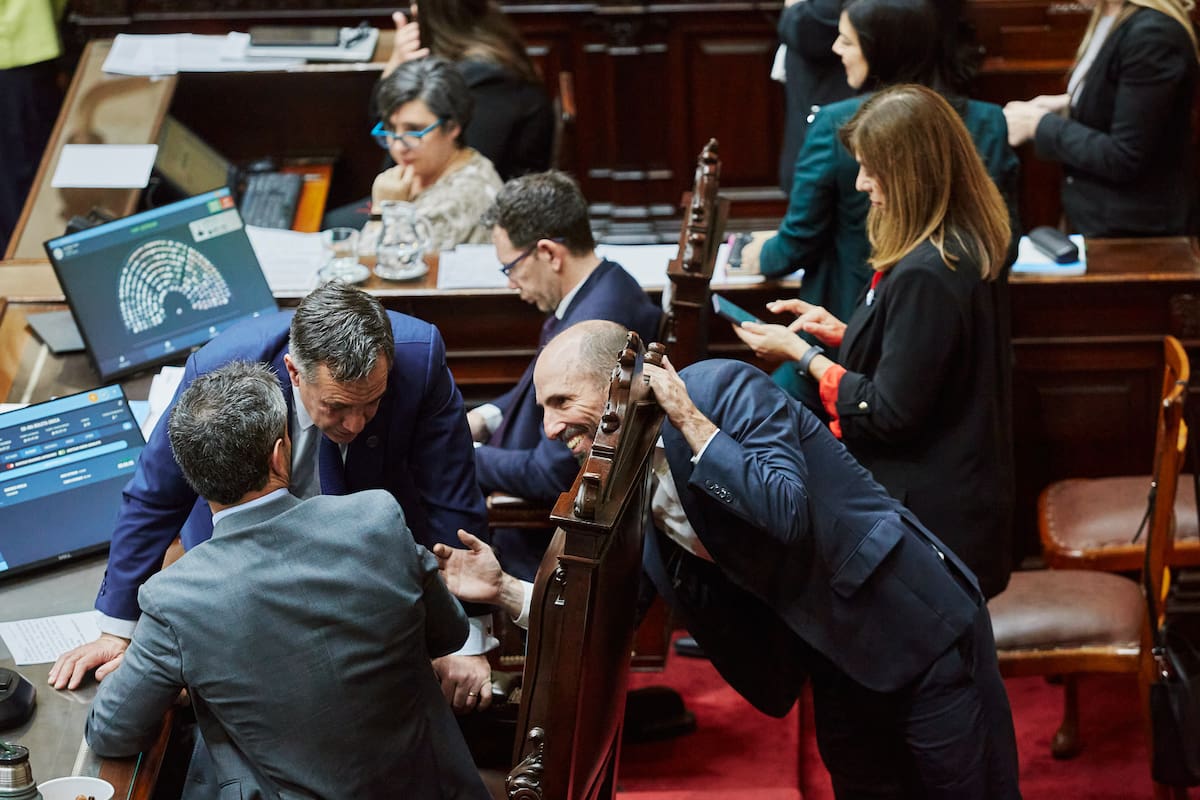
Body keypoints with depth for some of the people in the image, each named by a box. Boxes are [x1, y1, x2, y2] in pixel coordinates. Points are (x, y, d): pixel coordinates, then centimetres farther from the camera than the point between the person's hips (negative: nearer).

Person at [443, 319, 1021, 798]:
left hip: (918, 626, -7)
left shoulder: (724, 388, -17)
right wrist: (504, 590, -3)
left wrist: (690, 420, -25)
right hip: (837, 664, 7)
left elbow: (788, 513, -30)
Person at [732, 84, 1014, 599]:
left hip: (929, 515, -10)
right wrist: (842, 334, 9)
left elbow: (889, 414, -20)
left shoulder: (924, 276, -24)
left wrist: (802, 355, -10)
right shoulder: (961, 248, 6)